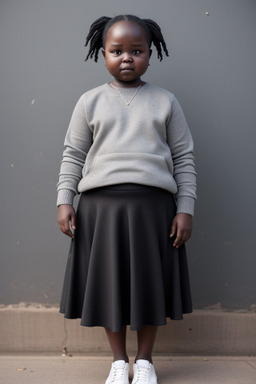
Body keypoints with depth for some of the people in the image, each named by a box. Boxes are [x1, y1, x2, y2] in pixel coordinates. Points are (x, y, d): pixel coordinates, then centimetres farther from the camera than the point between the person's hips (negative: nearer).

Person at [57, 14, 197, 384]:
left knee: (150, 284, 7)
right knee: (108, 283, 8)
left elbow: (184, 158, 6)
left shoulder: (165, 101, 7)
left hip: (153, 205, 0)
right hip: (101, 204, 1)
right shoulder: (90, 101, 8)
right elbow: (73, 155, 8)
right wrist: (64, 200, -1)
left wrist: (185, 208, -1)